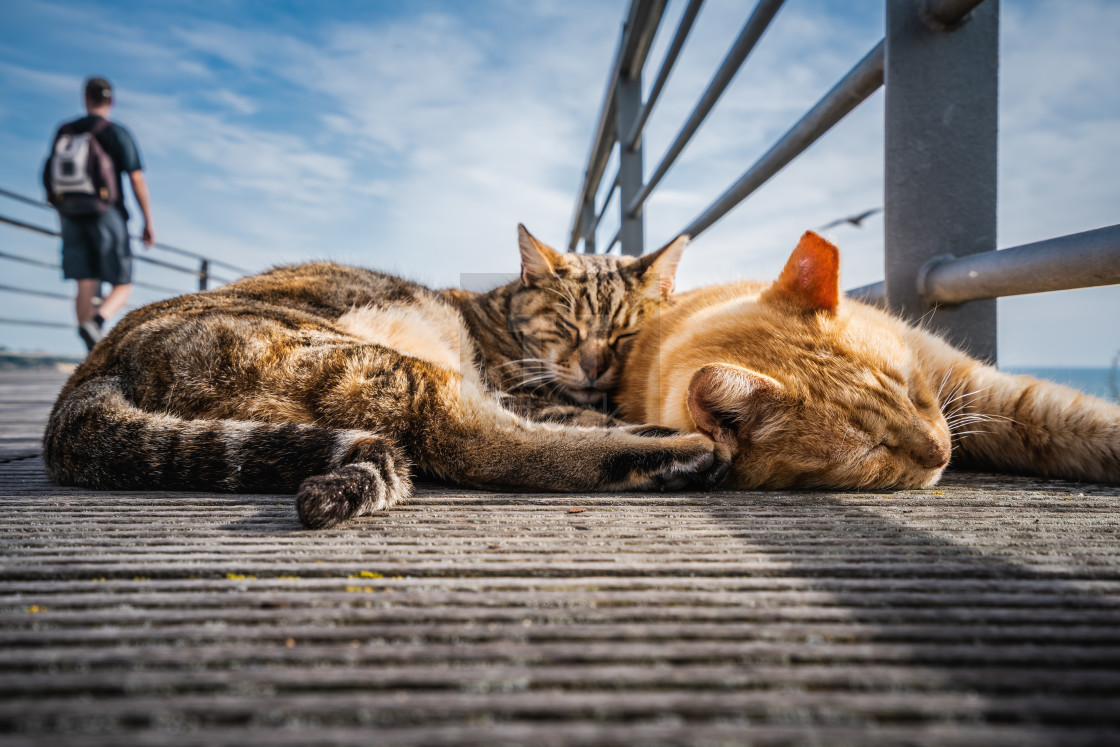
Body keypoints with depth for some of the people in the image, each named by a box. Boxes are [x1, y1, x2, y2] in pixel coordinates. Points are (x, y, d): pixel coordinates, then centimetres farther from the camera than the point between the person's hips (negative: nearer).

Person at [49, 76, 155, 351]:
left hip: (75, 218, 4)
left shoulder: (65, 132, 9)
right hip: (108, 217, -4)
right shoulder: (118, 134, -4)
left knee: (87, 288, 4)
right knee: (122, 287, 3)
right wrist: (149, 222, -3)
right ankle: (94, 324, -27)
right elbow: (137, 179, -9)